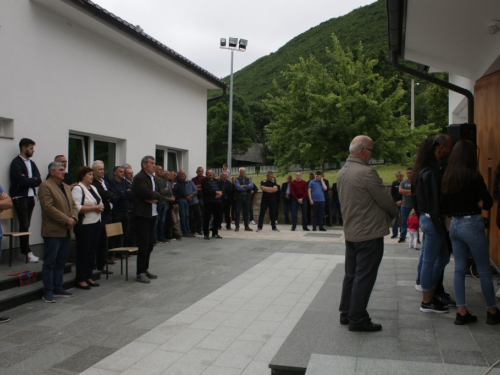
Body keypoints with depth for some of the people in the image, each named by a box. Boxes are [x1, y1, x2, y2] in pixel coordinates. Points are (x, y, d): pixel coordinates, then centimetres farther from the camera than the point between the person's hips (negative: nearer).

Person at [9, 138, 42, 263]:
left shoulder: (32, 163, 15)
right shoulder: (16, 163, -7)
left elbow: (39, 180, 5)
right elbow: (22, 181, -19)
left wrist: (28, 180, -10)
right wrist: (33, 180, -4)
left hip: (30, 197, 6)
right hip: (20, 197, -6)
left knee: (26, 225, 7)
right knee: (24, 225, -5)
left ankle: (23, 250, 13)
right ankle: (27, 252, 1)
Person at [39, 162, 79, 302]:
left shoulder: (66, 187, 18)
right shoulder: (45, 186, -8)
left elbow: (73, 205, 16)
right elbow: (49, 207, -17)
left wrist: (74, 218, -4)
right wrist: (66, 220, -18)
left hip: (66, 231, 8)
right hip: (53, 231, -8)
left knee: (61, 263, 13)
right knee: (50, 263, -1)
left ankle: (58, 289, 21)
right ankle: (48, 292, 6)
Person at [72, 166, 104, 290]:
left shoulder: (93, 188, 15)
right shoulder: (77, 189, -11)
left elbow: (99, 202, 21)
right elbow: (77, 208, -20)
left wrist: (100, 207, -3)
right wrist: (95, 207, -17)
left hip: (96, 223, 8)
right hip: (84, 225, -8)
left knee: (92, 251, 12)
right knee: (83, 252, 0)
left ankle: (88, 276, 22)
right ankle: (80, 280, 9)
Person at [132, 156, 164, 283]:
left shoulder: (153, 177, 16)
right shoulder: (139, 178, -12)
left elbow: (159, 195, 14)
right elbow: (148, 193, -24)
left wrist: (155, 198, -7)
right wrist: (156, 195, -5)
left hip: (152, 214, 8)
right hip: (142, 215, -8)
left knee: (150, 244, 13)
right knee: (143, 245, -4)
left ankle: (145, 269, 24)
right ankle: (140, 273, 5)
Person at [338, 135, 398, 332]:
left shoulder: (342, 173, 8)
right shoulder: (366, 173, -20)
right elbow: (385, 200, -14)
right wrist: (393, 213, 9)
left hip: (350, 232, 9)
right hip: (369, 233, -9)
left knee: (351, 274, 16)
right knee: (364, 277, 0)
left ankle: (346, 313, 25)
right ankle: (358, 319, 8)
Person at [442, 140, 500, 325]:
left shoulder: (447, 178, 4)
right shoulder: (473, 176, -13)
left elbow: (445, 207, 8)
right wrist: (478, 204, 13)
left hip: (454, 225, 6)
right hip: (472, 224, -6)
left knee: (459, 269, 10)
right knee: (484, 270, 7)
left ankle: (461, 312, 13)